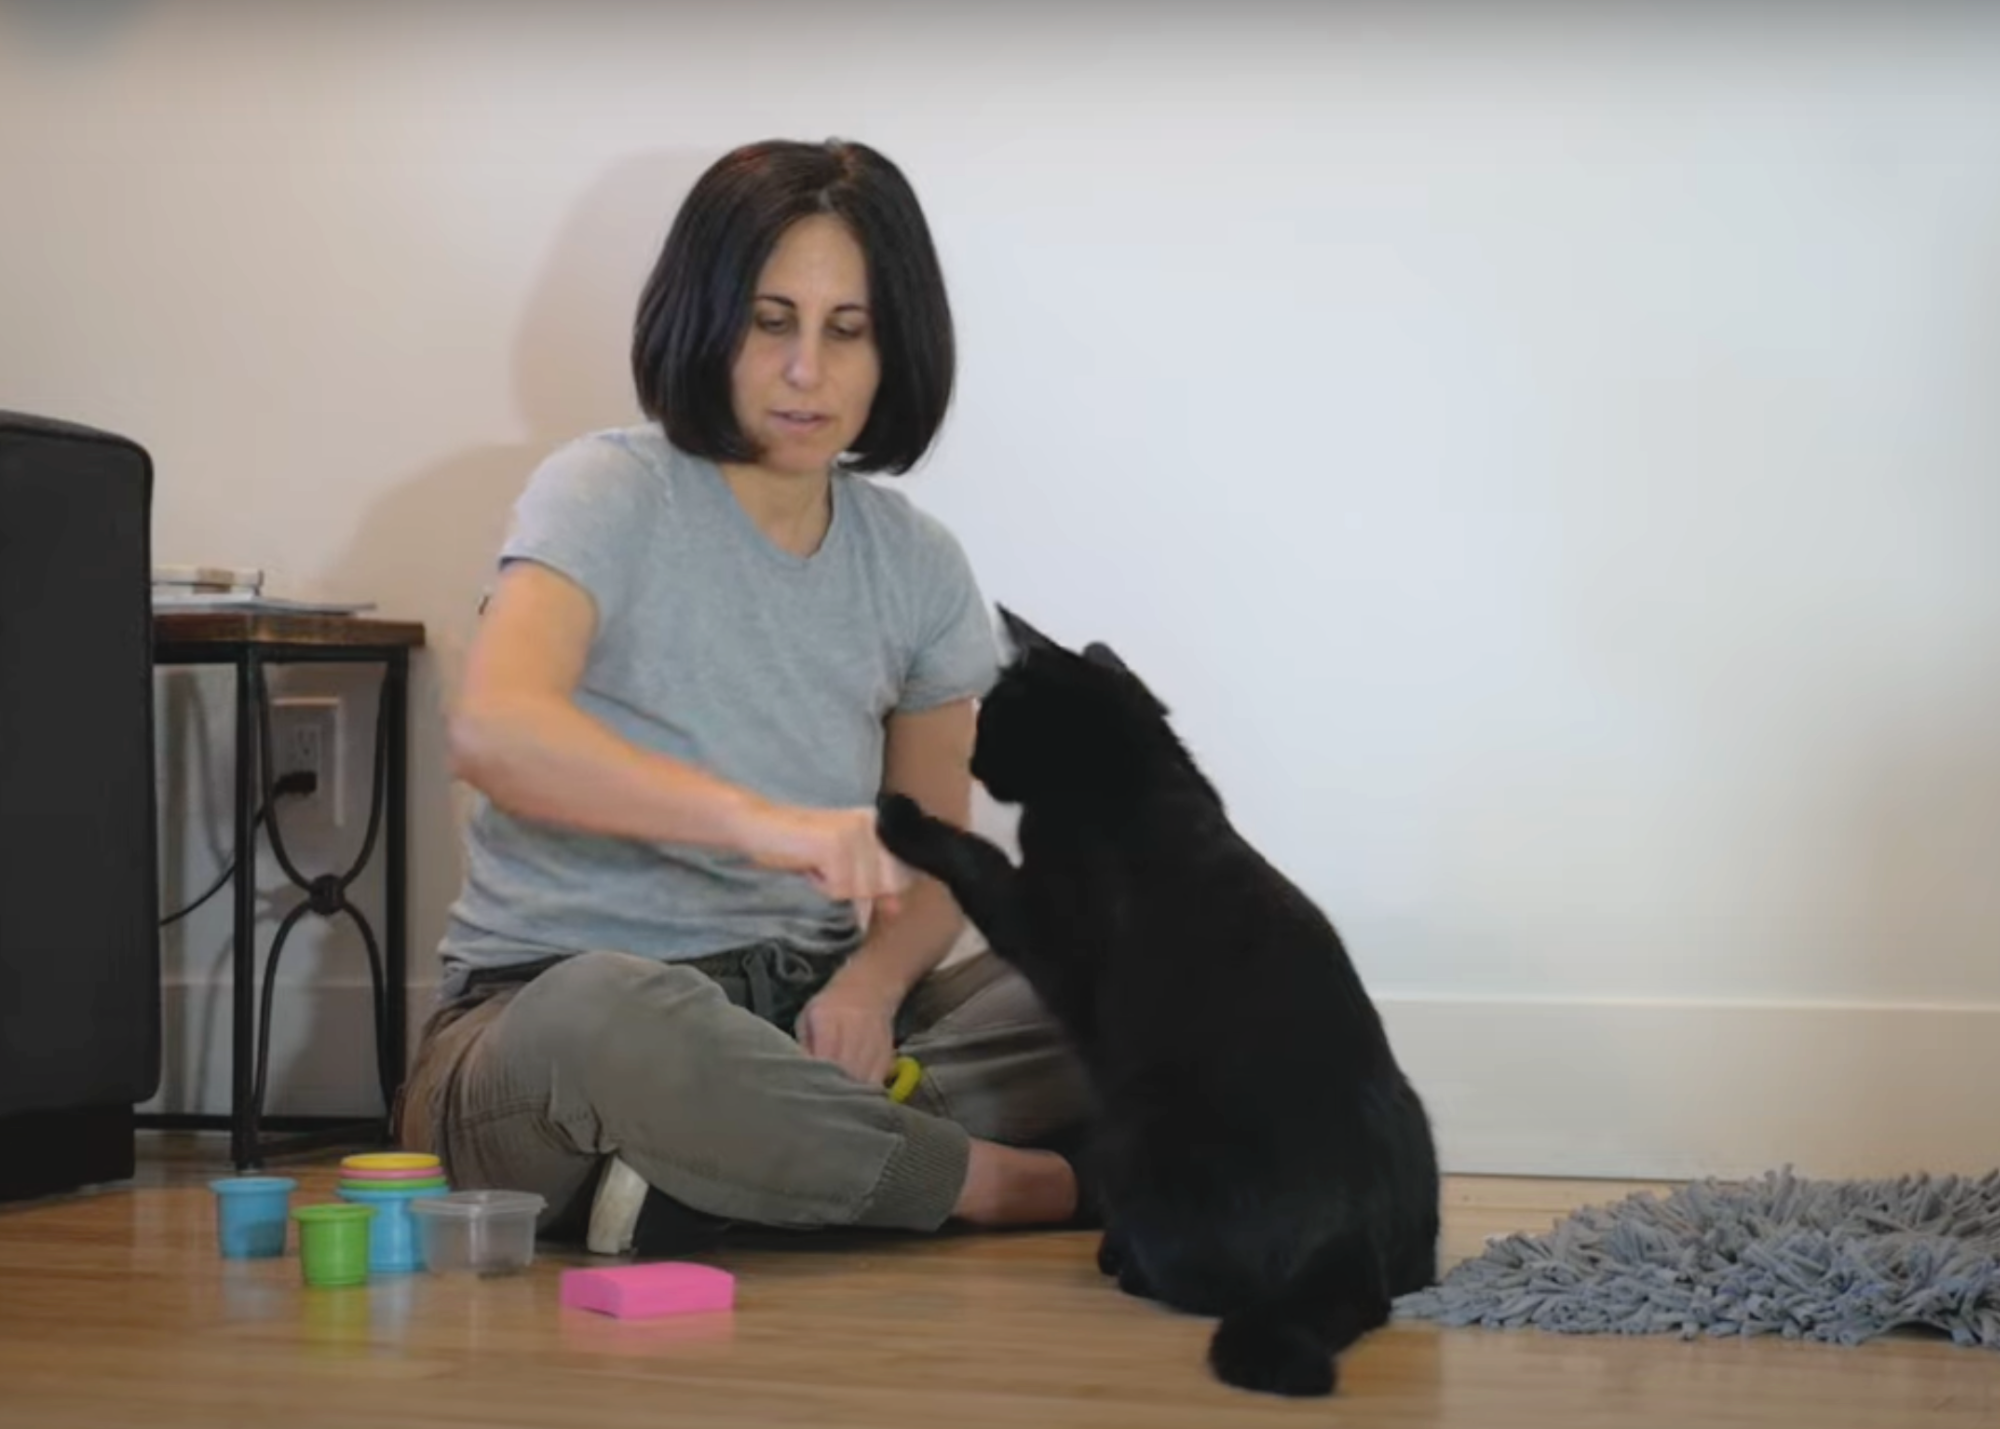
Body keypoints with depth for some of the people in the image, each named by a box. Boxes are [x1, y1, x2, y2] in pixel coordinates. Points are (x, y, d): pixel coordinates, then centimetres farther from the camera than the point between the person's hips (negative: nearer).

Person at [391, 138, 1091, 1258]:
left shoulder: (916, 566, 7)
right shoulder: (610, 493, -9)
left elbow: (930, 862, 12)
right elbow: (494, 730, -29)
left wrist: (872, 981, -13)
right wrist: (760, 819, -44)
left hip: (795, 1025, 6)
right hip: (547, 1018, -5)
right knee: (614, 1021, -42)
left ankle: (692, 1183, -26)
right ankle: (1017, 1186, -22)